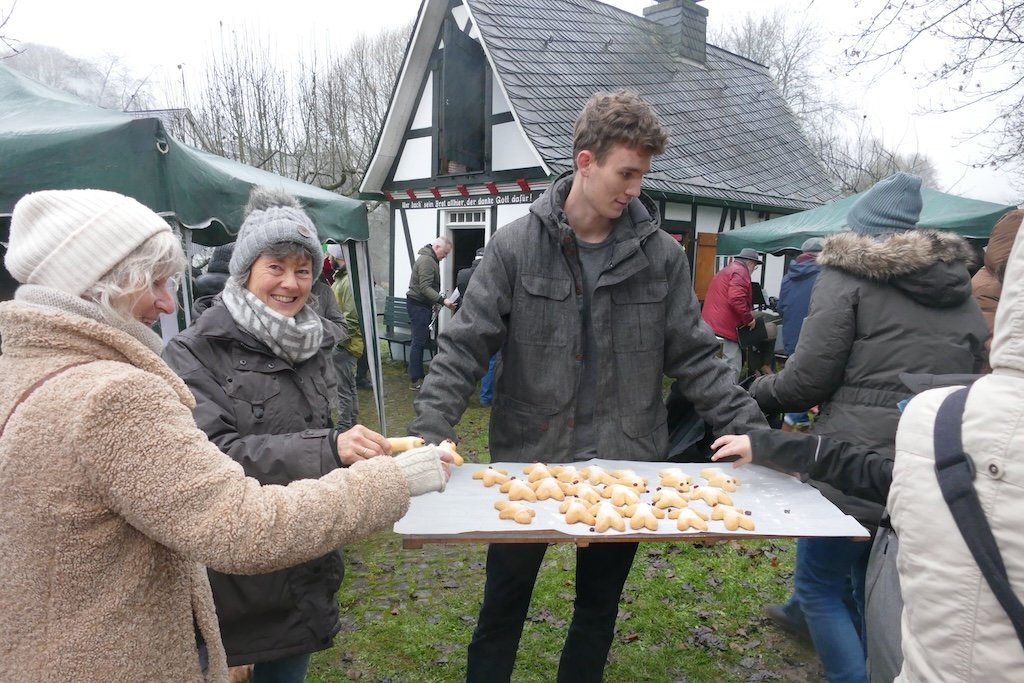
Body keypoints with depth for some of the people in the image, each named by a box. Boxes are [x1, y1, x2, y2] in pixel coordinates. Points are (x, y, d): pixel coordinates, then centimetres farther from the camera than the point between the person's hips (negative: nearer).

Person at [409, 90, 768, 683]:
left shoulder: (661, 254, -2)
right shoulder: (516, 246, -8)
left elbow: (696, 359, 1)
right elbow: (464, 352, -10)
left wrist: (753, 432, -9)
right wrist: (430, 434, -23)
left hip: (625, 467, 2)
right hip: (526, 462, -1)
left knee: (599, 613, 21)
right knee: (501, 616, 15)